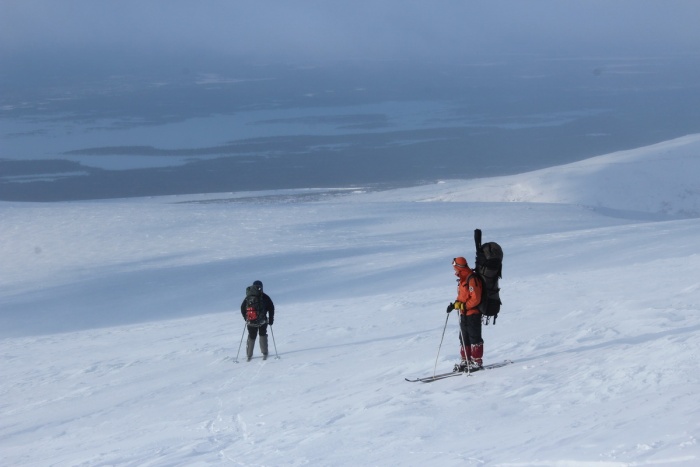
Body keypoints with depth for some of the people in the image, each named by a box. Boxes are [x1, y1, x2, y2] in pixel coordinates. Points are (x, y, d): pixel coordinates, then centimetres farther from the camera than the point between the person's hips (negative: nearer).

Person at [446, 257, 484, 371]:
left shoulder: (472, 280, -18)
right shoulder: (462, 279, 12)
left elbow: (475, 299, -22)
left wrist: (462, 305, -25)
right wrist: (455, 304, 5)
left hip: (473, 313, -10)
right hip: (464, 314, 10)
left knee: (474, 338, -3)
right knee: (464, 338, 12)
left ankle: (477, 361, 3)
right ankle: (466, 360, 19)